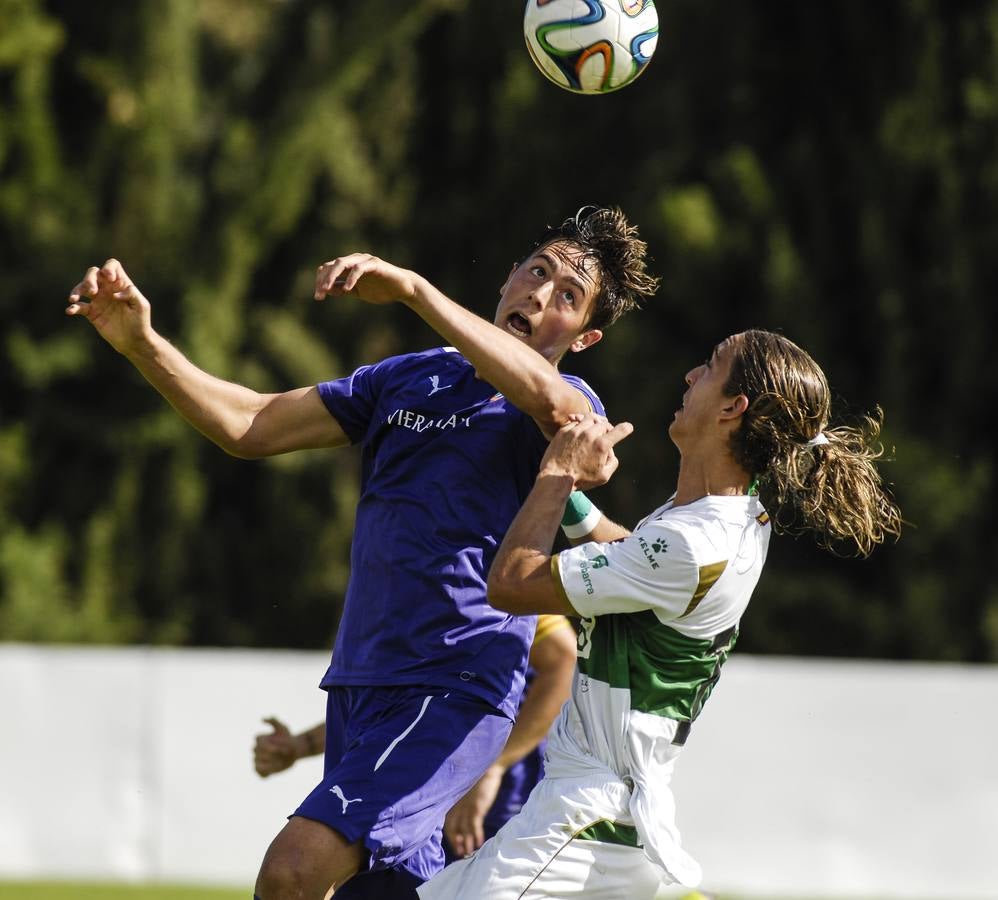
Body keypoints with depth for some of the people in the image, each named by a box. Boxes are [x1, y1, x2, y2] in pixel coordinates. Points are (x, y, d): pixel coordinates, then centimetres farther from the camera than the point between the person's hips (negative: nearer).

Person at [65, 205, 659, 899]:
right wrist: (142, 342, -3)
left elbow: (546, 398, -29)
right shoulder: (408, 379, 16)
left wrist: (412, 289, -30)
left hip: (453, 692, -7)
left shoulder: (571, 407, -3)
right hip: (358, 685, 7)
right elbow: (248, 426, 12)